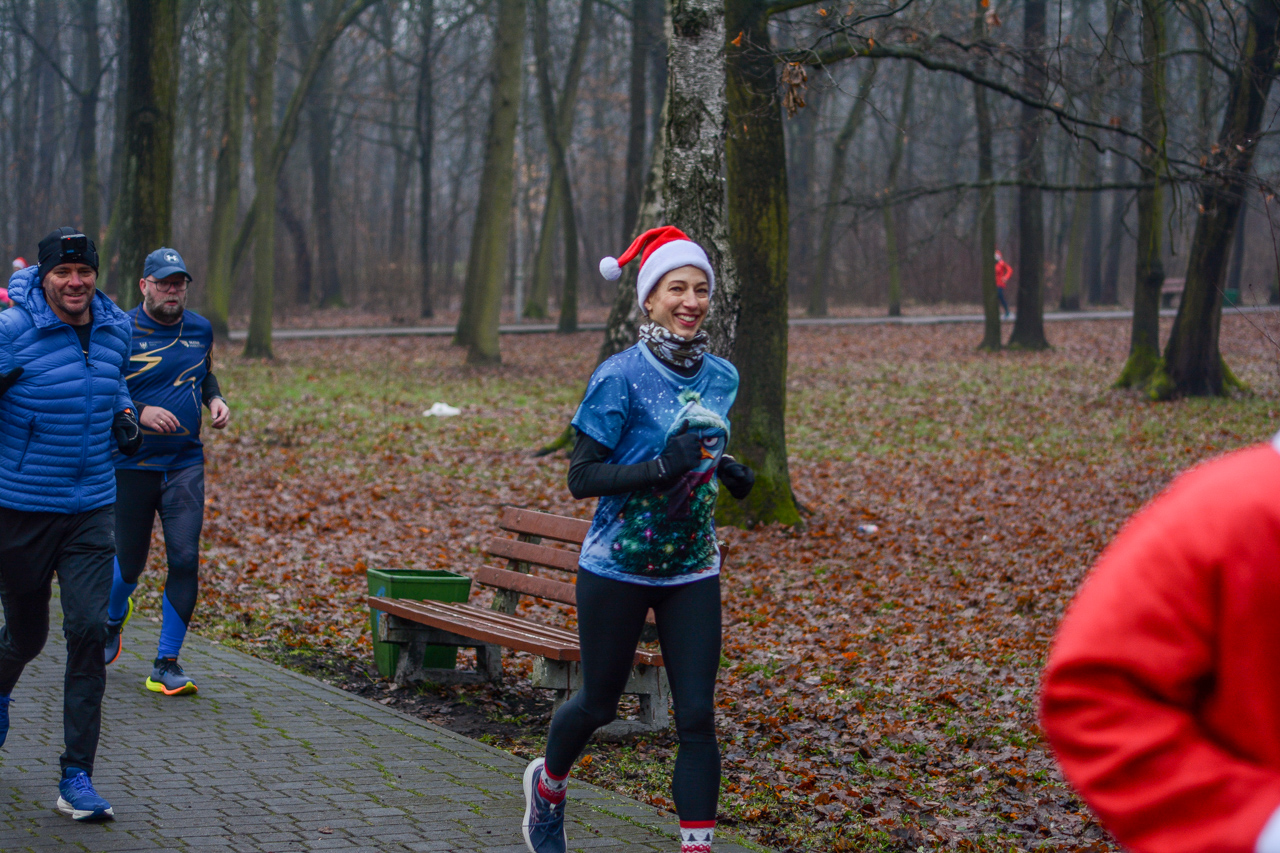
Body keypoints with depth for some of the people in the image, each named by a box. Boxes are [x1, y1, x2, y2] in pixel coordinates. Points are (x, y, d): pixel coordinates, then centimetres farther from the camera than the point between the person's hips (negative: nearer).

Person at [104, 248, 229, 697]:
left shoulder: (200, 329, 7)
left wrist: (215, 400, 5)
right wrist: (140, 412, -22)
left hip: (185, 464, 3)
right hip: (131, 465, -3)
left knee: (185, 559, -9)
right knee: (130, 561, 7)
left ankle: (166, 664, 1)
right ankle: (113, 619, 43)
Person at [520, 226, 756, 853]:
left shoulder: (721, 378, 4)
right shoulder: (621, 376, -14)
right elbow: (581, 478, -16)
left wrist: (725, 468, 0)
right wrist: (660, 467, -28)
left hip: (692, 570, 4)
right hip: (618, 566, -4)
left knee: (697, 717, -4)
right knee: (600, 702, 13)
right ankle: (548, 782, 44)